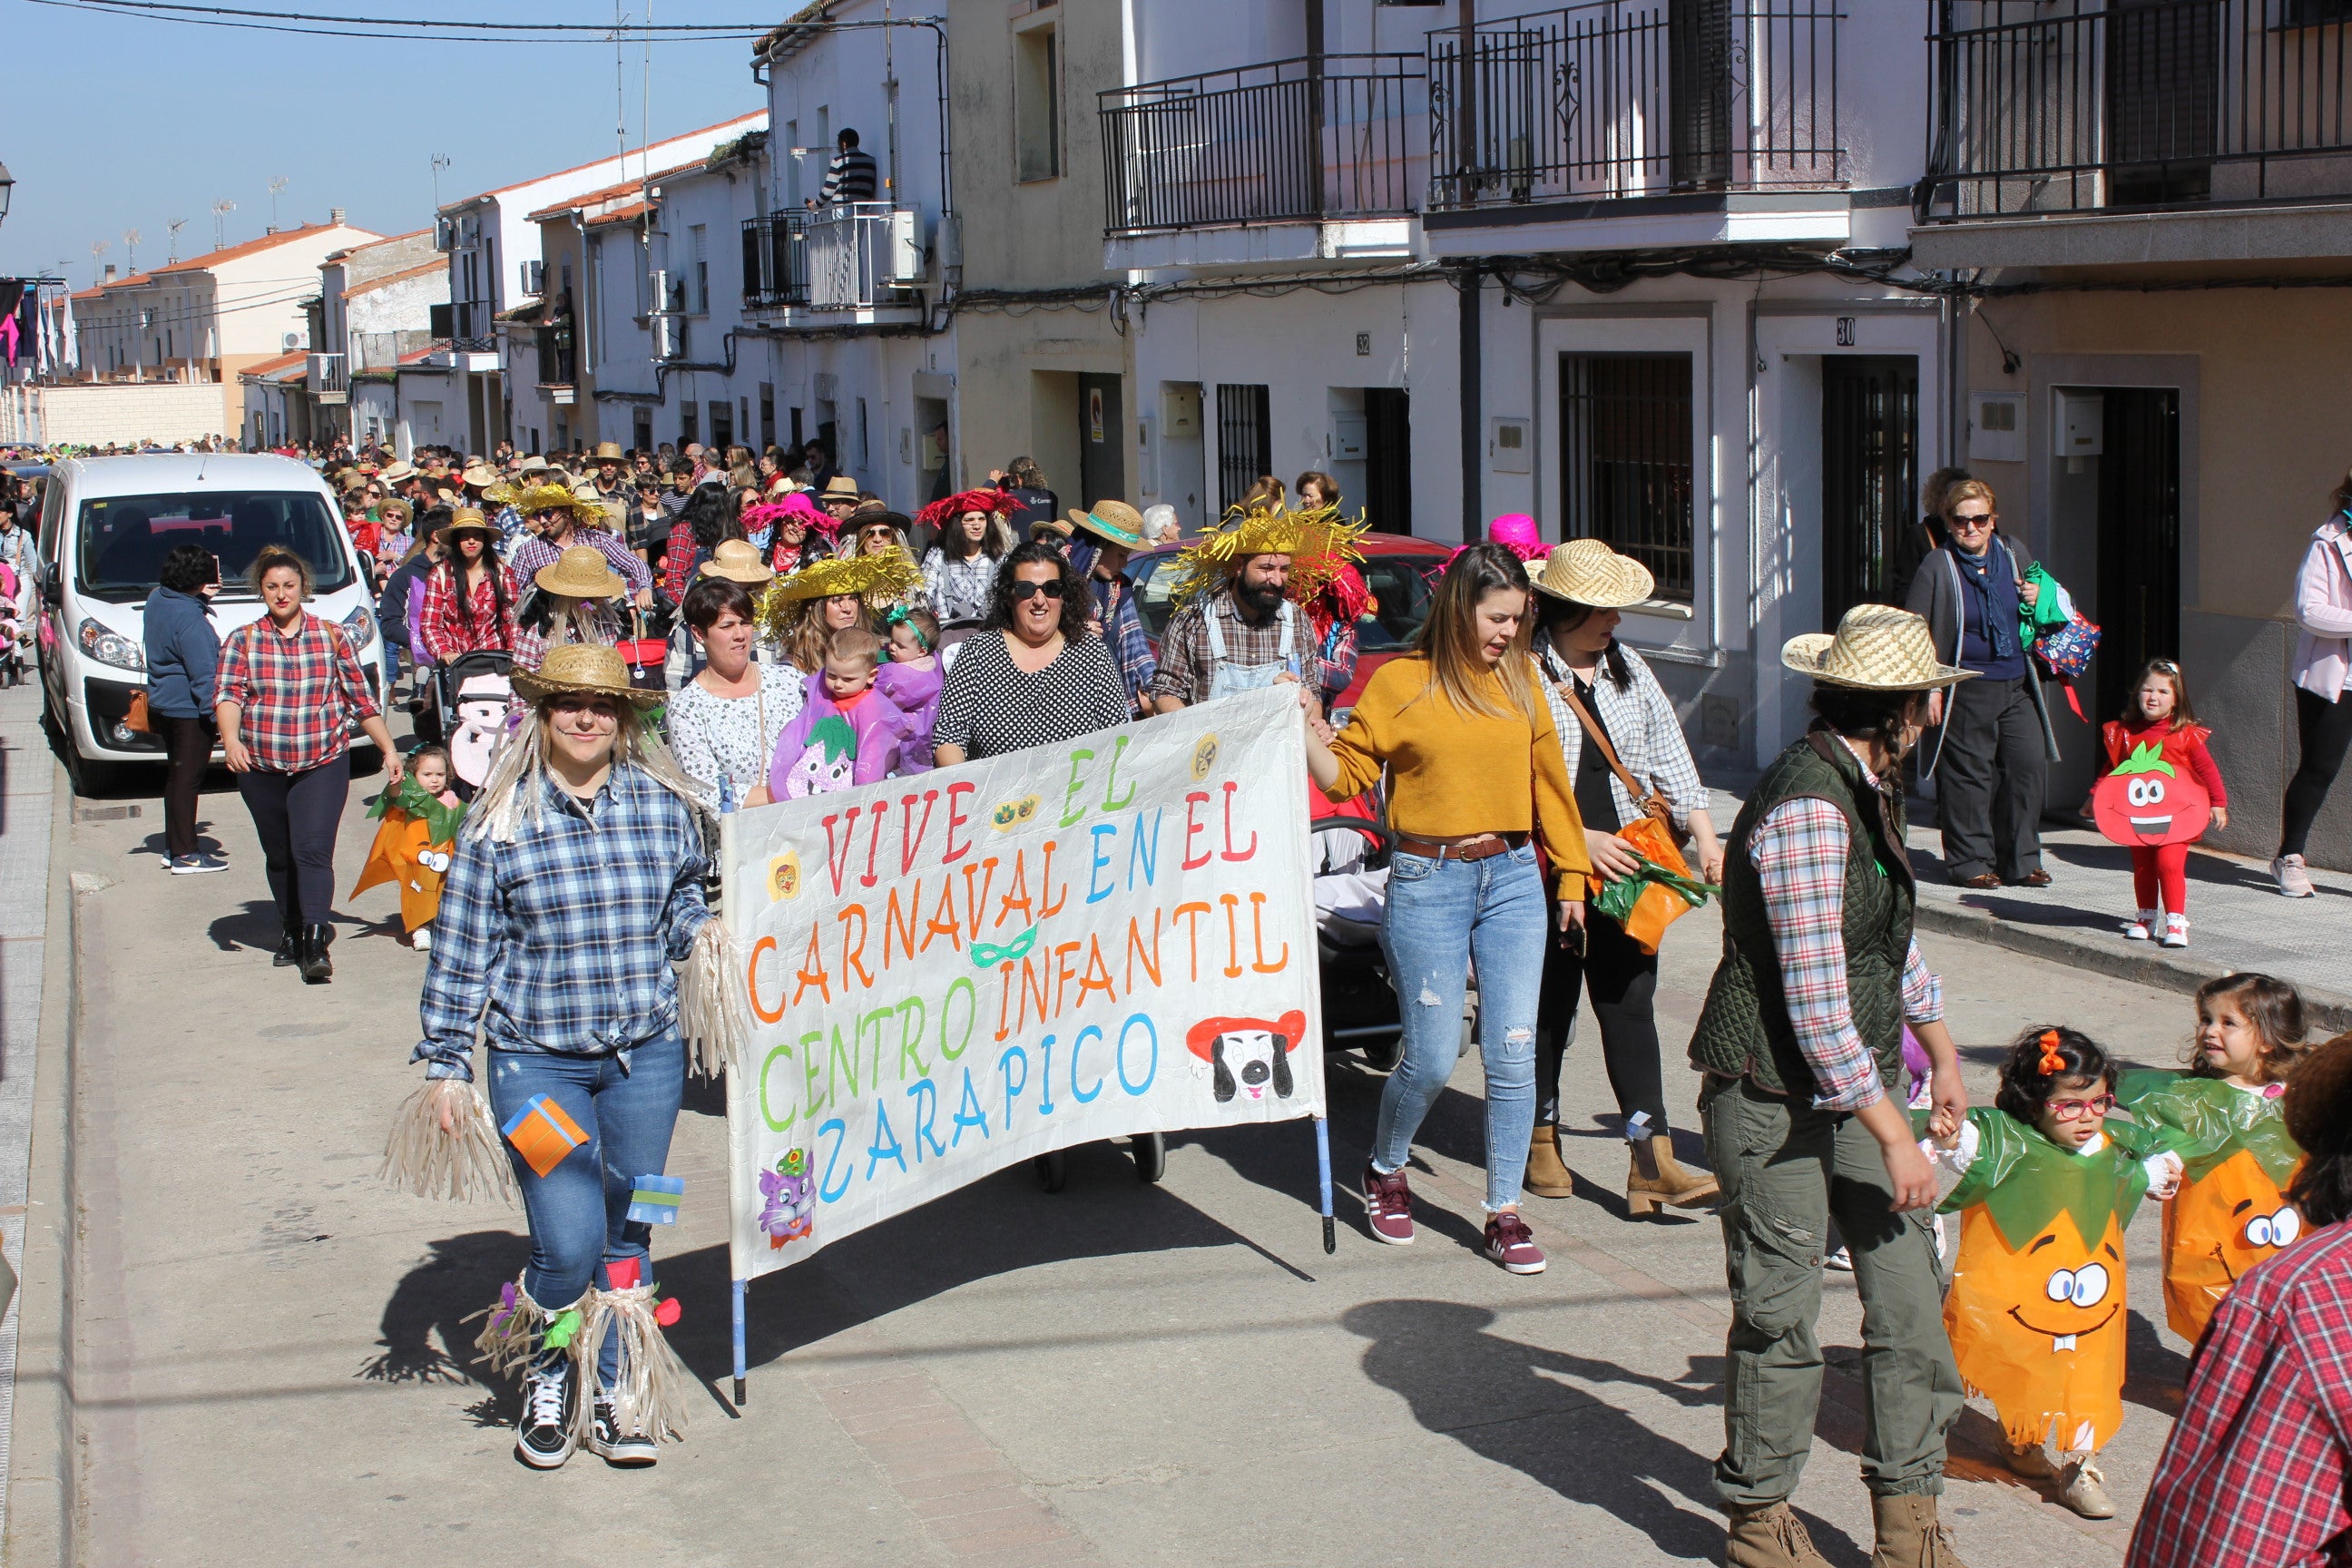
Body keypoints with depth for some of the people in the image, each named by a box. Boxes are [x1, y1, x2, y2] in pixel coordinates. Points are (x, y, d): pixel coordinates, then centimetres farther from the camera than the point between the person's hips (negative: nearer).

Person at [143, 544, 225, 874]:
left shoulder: (157, 599, 4)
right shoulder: (190, 618, -23)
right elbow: (203, 674, -23)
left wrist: (205, 596, 13)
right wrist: (218, 713, -19)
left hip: (163, 706, 9)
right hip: (189, 710, -9)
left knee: (177, 775, 18)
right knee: (188, 778, -4)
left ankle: (173, 847, 25)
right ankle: (185, 855, 0)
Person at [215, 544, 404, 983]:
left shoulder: (332, 637, 4)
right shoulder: (243, 641, 3)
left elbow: (361, 699, 9)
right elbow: (227, 694, -10)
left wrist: (389, 749, 7)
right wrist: (231, 739, -29)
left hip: (323, 765, -2)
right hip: (261, 769, 2)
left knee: (313, 852, -15)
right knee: (279, 857, 11)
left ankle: (316, 945, -22)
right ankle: (290, 932, 28)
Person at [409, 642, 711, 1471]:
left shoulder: (663, 807, 4)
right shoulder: (500, 820, -3)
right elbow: (461, 949, 1)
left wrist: (711, 935, -5)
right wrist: (445, 1061, 0)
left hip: (648, 1057, 3)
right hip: (538, 1060, -3)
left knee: (625, 1238, 11)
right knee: (569, 1244, -10)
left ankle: (613, 1393, 27)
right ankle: (548, 1373, 19)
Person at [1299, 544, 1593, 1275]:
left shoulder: (1520, 678, 7)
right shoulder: (1399, 682, -3)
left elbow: (1548, 779, 13)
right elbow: (1346, 775, 0)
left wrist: (1571, 875, 14)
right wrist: (1306, 725, -15)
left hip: (1513, 880, 3)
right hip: (1428, 884, -3)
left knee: (1513, 1052, 0)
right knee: (1433, 1057, -1)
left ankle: (1505, 1214, 11)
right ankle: (1384, 1172, 27)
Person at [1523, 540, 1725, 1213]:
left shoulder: (1628, 669, 11)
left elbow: (1669, 754, 15)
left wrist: (1703, 830, 6)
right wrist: (1579, 840, -17)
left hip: (1625, 864, 5)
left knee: (1631, 1006, 0)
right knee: (1548, 1005, 7)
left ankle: (1654, 1165, -4)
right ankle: (1541, 1140, 25)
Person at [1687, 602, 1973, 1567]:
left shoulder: (1871, 785, 10)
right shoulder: (1808, 806, -21)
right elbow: (1815, 998, -24)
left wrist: (1939, 1048, 29)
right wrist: (1895, 1137, -22)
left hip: (1860, 1079, 9)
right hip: (1775, 1097, -9)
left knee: (1911, 1295, 5)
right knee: (1781, 1314, 2)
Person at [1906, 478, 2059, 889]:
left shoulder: (2014, 553, 9)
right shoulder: (1938, 566, -5)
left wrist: (2038, 599, 1)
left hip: (2017, 685, 4)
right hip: (1967, 688, -4)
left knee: (2029, 765, 0)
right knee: (1968, 774, -1)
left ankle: (2021, 860, 11)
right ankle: (1970, 860, 10)